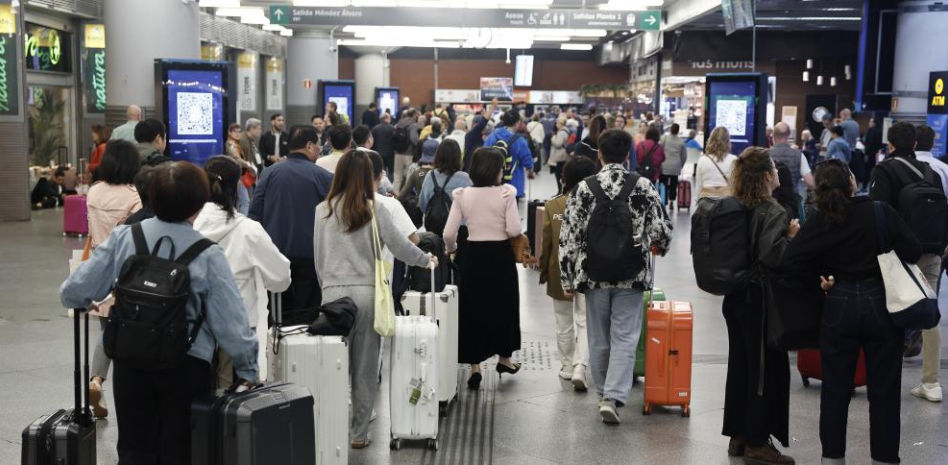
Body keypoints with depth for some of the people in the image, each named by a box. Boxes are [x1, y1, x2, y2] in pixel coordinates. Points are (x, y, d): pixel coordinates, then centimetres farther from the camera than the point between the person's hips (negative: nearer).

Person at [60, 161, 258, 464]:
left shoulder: (123, 238, -5)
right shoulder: (207, 254, -12)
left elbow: (72, 293, -3)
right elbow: (229, 320, -13)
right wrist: (247, 368, 0)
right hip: (187, 365, -2)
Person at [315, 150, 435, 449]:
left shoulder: (323, 211, 2)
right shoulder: (374, 209, -4)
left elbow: (318, 257, 7)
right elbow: (399, 246, -2)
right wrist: (427, 260, 15)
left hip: (334, 292, 1)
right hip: (366, 292, -1)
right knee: (365, 367, 7)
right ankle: (359, 433, 13)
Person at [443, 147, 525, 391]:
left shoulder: (462, 195, -4)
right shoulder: (506, 193, -10)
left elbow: (449, 233, -6)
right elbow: (514, 230, -15)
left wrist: (451, 249, 14)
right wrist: (503, 230, 8)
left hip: (472, 254, 1)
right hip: (500, 255, -1)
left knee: (472, 308, 10)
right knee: (503, 305, 18)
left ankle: (475, 367, 10)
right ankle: (504, 358, 34)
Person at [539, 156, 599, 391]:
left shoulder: (552, 206, -7)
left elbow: (546, 241, -3)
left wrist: (543, 271, 9)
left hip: (560, 272, 2)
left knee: (564, 323, 16)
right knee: (585, 322, 5)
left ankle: (567, 367, 26)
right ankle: (580, 368, -8)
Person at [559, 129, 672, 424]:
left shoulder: (583, 188, -4)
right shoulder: (643, 186, -5)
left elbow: (569, 237, -4)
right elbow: (662, 231, -2)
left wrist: (567, 279, 4)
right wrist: (659, 247, 22)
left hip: (593, 275, 1)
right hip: (631, 276, -1)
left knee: (599, 339, 15)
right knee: (624, 338, 4)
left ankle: (603, 393, 30)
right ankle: (613, 397, -7)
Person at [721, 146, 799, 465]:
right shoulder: (773, 213, -17)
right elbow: (770, 255, -30)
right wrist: (791, 235, -15)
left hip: (735, 298, 8)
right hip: (761, 301, -8)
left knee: (740, 364, 15)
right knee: (767, 368, 3)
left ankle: (738, 436, 25)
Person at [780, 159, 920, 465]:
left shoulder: (819, 222, -8)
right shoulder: (881, 212, -9)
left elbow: (789, 262, -15)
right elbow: (913, 252, -6)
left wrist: (818, 278, 0)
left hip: (839, 307, 1)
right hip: (882, 304, 0)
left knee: (835, 390, 12)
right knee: (884, 391, 10)